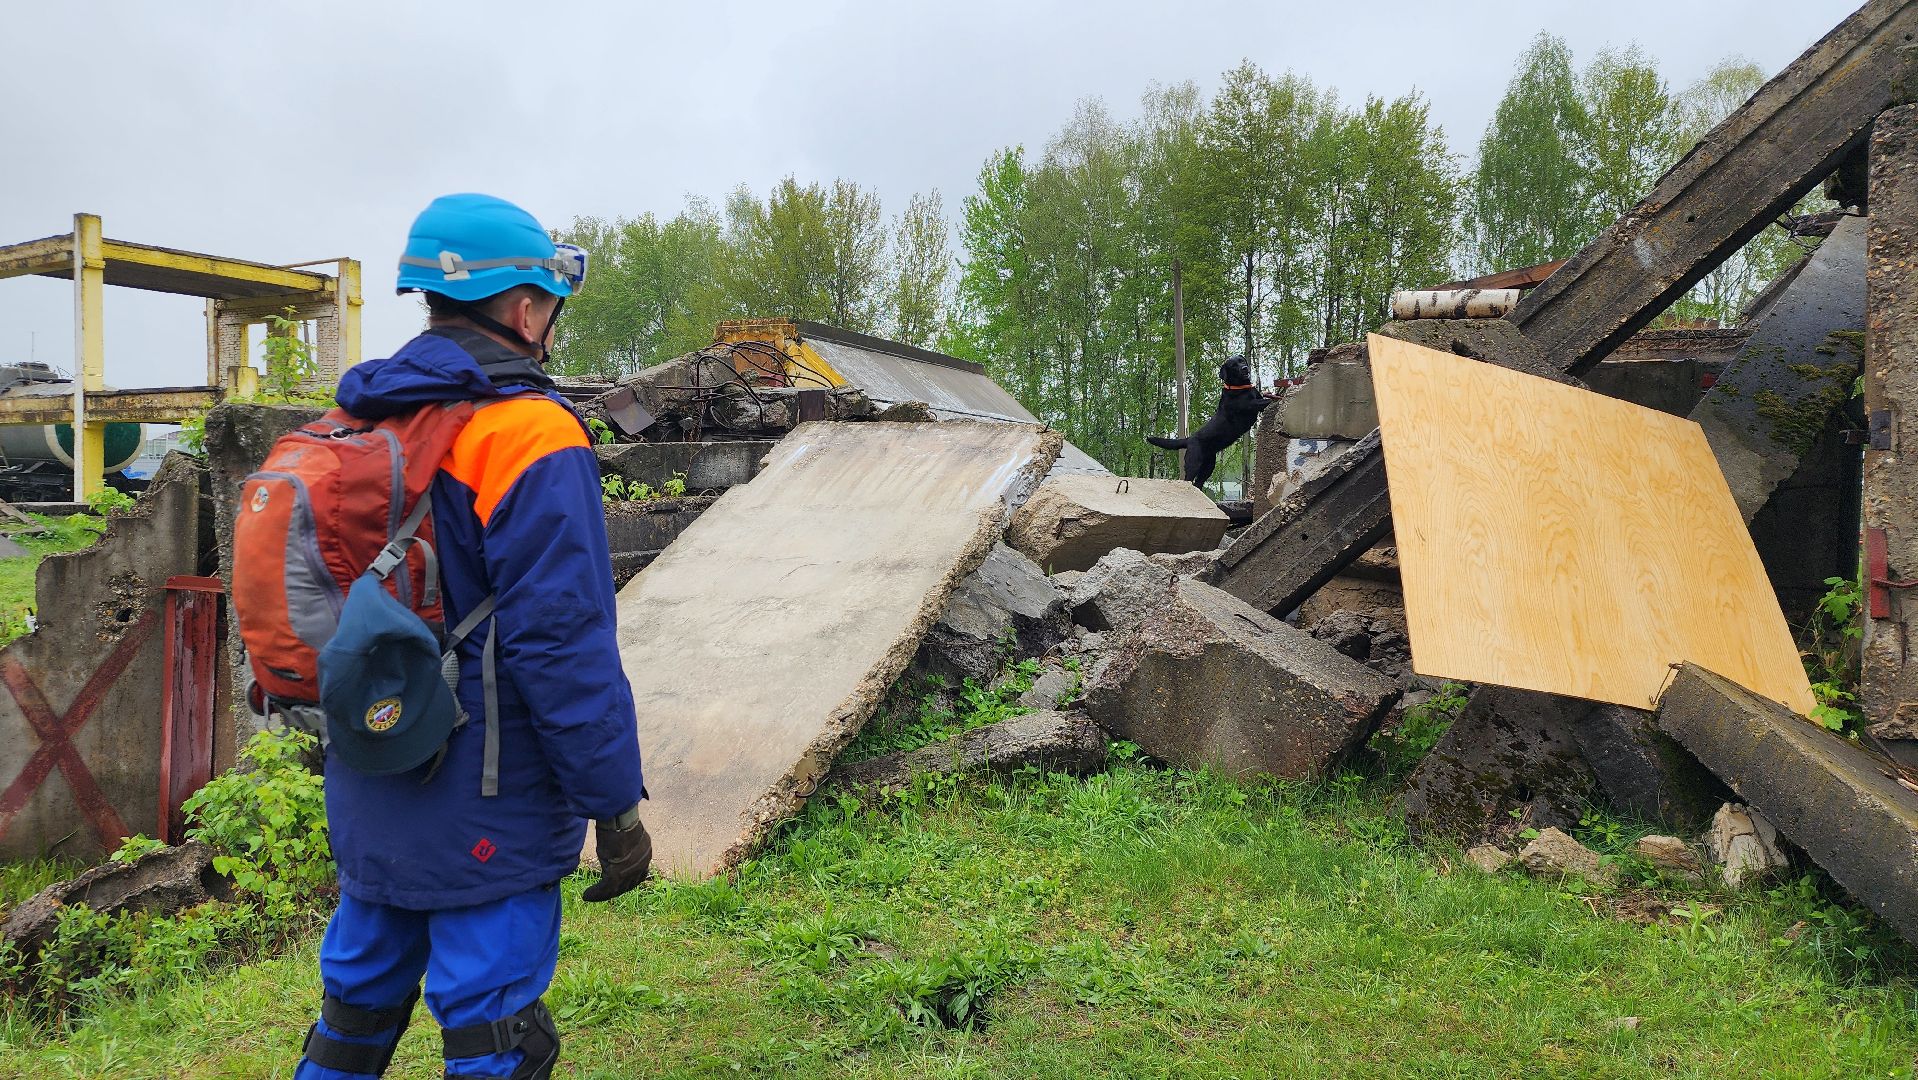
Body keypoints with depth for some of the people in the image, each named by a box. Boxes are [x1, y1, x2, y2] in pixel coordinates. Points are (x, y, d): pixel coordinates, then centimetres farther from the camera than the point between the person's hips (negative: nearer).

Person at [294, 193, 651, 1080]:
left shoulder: (358, 422, 7)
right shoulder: (531, 438, -18)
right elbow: (563, 641, -22)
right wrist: (615, 805, -14)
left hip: (367, 797, 8)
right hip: (484, 810, -8)